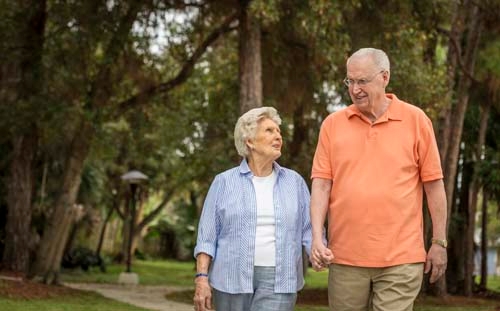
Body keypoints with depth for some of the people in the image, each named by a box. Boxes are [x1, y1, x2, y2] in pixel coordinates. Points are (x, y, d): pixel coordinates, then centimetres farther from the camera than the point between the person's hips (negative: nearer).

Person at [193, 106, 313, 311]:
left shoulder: (295, 182, 8)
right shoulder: (224, 182, 3)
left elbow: (309, 230, 5)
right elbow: (207, 236, 0)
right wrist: (202, 278, -9)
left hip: (278, 282, 0)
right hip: (233, 279, 0)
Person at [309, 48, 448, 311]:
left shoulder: (415, 120, 1)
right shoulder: (333, 124, 5)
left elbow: (433, 184, 3)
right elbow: (321, 183, 2)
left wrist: (439, 242, 2)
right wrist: (317, 238, -9)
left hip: (400, 258, -2)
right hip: (345, 258, 2)